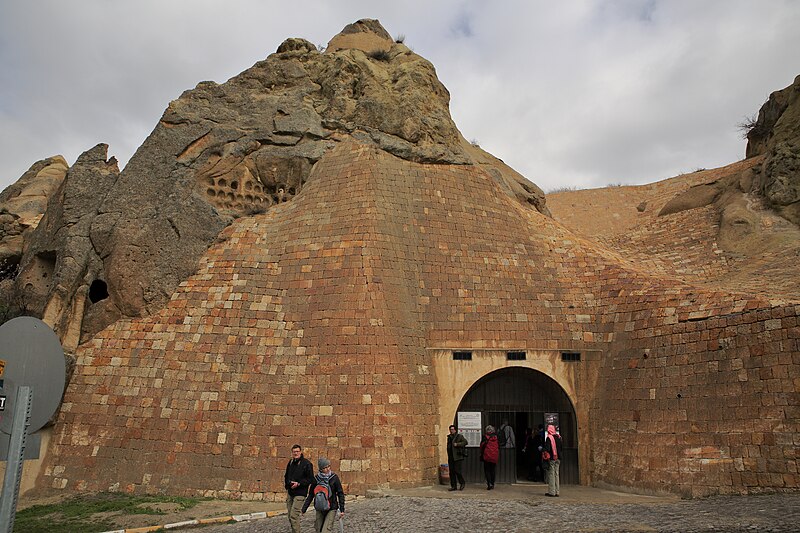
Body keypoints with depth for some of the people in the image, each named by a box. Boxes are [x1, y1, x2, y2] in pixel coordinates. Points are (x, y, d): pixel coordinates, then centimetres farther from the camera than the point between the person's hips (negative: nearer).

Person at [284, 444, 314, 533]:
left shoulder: (306, 463, -10)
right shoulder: (291, 462, 9)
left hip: (300, 493, -7)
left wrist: (299, 483, -17)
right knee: (290, 514, 12)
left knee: (294, 515, -12)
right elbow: (286, 475, 23)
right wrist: (287, 483, 5)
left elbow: (310, 479, -10)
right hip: (290, 492, 7)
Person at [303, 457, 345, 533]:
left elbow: (340, 494, -4)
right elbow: (311, 495, 7)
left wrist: (342, 509, -7)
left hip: (332, 509, -3)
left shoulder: (334, 477, -7)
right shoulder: (316, 479, -2)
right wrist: (304, 509, 5)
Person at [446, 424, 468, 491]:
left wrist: (457, 444, -19)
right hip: (451, 458, 7)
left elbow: (465, 442, -13)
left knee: (457, 471, -10)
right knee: (452, 472, 6)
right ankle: (453, 486, 13)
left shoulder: (460, 436, -3)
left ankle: (462, 483, 11)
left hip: (458, 457, -6)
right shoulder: (449, 437, 17)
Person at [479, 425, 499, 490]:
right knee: (493, 470, 13)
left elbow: (482, 446, -2)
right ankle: (492, 484, 15)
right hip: (494, 457, 3)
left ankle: (489, 484, -12)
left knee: (487, 470, 3)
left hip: (487, 456, -3)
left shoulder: (485, 437, -8)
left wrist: (481, 455, 12)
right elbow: (498, 447, 12)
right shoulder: (496, 437, 2)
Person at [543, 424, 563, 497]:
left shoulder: (548, 438, -11)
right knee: (556, 474, 12)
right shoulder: (559, 437, 8)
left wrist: (545, 455, -3)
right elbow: (562, 448, 13)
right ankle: (557, 491, 13)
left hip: (551, 458, -6)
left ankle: (551, 492, -1)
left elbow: (547, 449, -16)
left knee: (551, 474, -1)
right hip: (558, 458, 6)